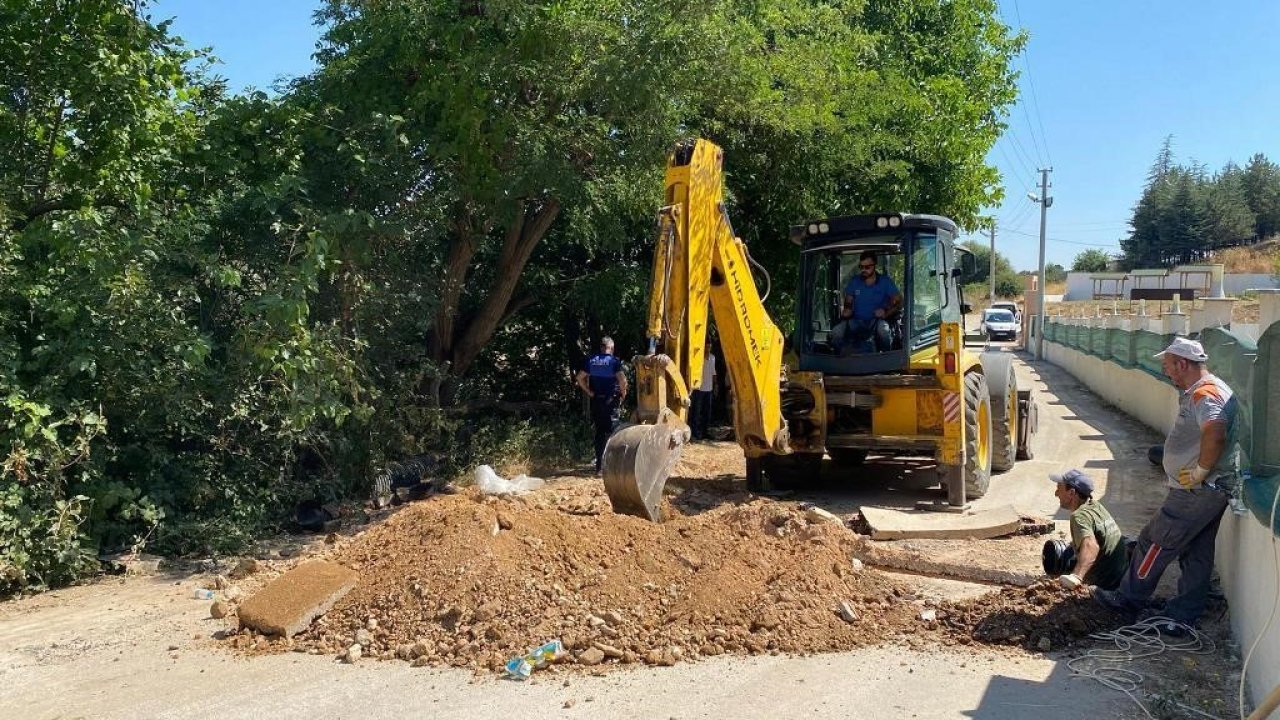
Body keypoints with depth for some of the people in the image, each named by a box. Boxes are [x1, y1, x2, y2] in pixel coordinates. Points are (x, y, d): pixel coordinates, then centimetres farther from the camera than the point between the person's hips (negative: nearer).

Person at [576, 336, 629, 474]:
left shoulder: (591, 360, 5)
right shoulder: (614, 361, -8)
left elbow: (580, 378, 1)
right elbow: (622, 379, -20)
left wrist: (589, 392, 5)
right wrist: (623, 394, -5)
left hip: (596, 401, 4)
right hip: (611, 401, -4)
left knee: (599, 432, 12)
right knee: (610, 432, 2)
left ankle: (599, 465, 16)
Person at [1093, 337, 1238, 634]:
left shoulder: (1204, 394, -22)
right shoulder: (1205, 390, 12)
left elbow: (1215, 434, -40)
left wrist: (1200, 472, -27)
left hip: (1196, 492, -10)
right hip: (1210, 490, 10)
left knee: (1154, 543, 3)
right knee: (1197, 555, 14)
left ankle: (1129, 598, 17)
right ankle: (1183, 616, 22)